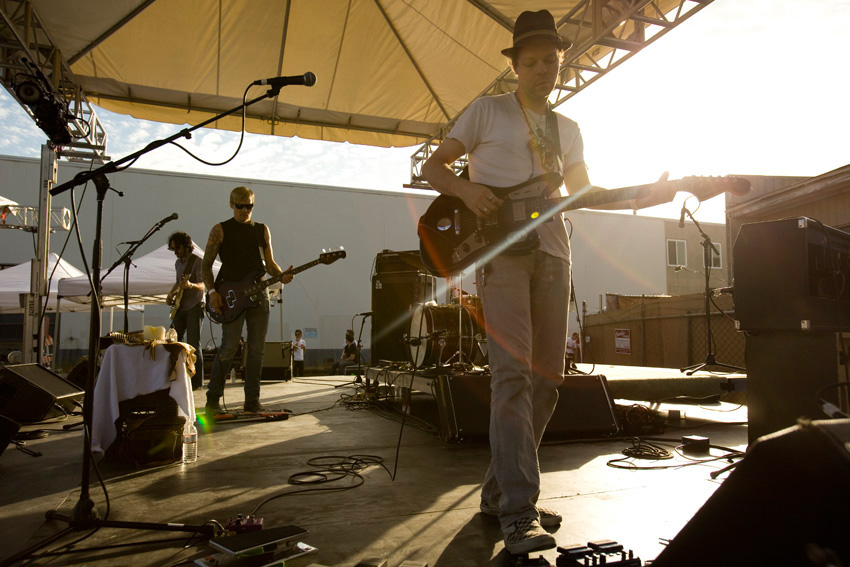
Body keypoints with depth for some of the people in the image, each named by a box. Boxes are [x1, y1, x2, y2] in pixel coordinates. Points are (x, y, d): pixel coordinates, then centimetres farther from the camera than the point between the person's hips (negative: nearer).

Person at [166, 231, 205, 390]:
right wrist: (171, 294, 11)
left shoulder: (198, 261, -11)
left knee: (193, 345, -9)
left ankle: (197, 381, -3)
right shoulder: (178, 263, 13)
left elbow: (202, 286, -21)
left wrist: (190, 285, -41)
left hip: (194, 307, -8)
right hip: (180, 307, 8)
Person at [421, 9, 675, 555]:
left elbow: (585, 192, 21)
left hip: (552, 253, 6)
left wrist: (644, 196, 6)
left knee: (546, 378, 3)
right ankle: (519, 511, -15)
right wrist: (466, 189, -15)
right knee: (513, 372, -17)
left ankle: (500, 489, 17)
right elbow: (433, 165, 5)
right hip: (500, 248, -6)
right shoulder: (488, 110, 8)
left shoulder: (568, 129, 23)